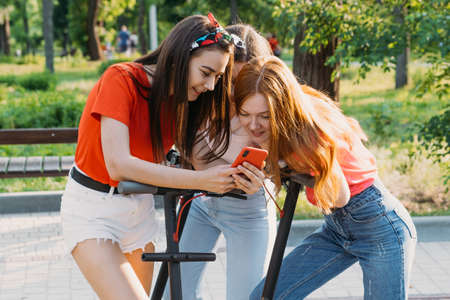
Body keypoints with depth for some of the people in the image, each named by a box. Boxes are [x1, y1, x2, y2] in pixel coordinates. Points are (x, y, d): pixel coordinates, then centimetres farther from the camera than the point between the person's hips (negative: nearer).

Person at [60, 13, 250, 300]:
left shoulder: (180, 97, -1)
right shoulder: (122, 80, -23)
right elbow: (119, 165, -31)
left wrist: (231, 176, -24)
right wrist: (200, 180, -35)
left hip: (138, 208, 7)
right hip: (92, 209, -7)